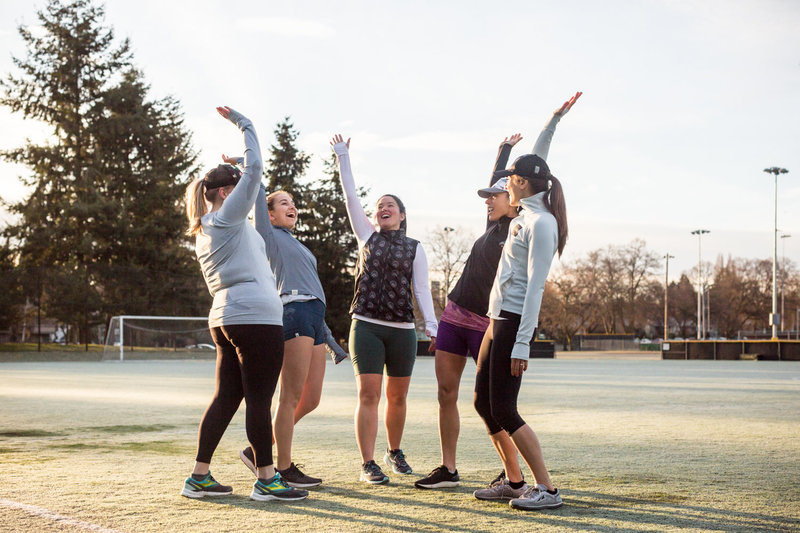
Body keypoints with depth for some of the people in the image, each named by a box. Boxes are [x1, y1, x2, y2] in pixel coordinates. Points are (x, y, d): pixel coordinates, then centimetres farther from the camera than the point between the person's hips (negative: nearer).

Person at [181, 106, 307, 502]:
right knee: (259, 399, -6)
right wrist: (243, 124, 1)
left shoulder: (205, 232, 23)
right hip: (255, 316, -10)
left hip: (226, 318, 10)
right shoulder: (227, 218, -4)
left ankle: (199, 477, 9)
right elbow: (254, 169, -8)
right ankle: (266, 480, -2)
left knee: (227, 396, 10)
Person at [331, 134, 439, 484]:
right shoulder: (367, 237, 10)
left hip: (402, 330, 1)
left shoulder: (415, 249, 9)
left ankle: (395, 451, 30)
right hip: (366, 326, -1)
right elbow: (351, 197, 7)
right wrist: (343, 157, 5)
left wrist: (432, 325, -9)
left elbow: (422, 290, 3)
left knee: (397, 396, 9)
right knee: (368, 394, -9)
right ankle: (368, 463, -6)